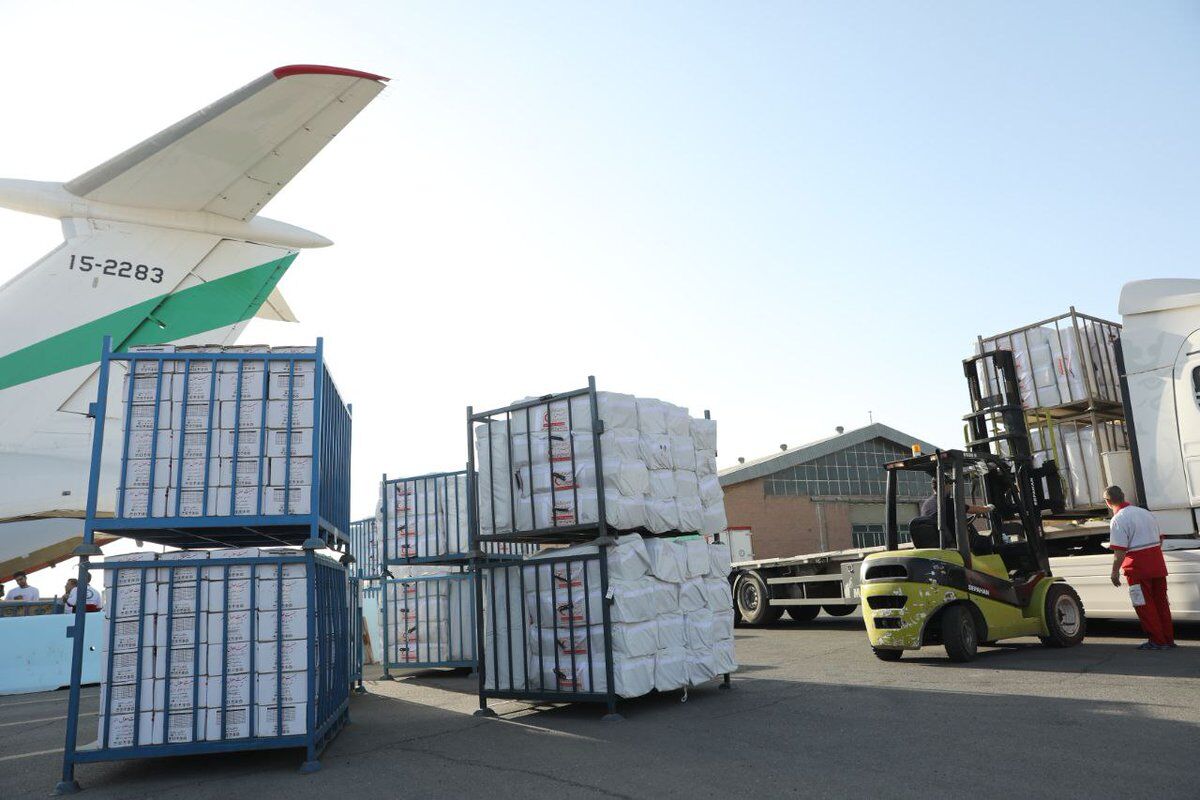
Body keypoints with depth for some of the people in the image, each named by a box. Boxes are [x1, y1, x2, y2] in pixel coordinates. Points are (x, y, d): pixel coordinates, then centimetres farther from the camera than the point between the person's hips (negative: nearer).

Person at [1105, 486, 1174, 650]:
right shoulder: (1146, 513, 11)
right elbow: (1159, 539, 21)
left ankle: (1157, 641, 7)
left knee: (1144, 605, 3)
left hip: (1138, 569, -8)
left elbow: (1120, 551, -19)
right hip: (1158, 566, 8)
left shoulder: (1118, 519, -15)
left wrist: (1115, 572, -10)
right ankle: (1168, 639, 22)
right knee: (1161, 602, 15)